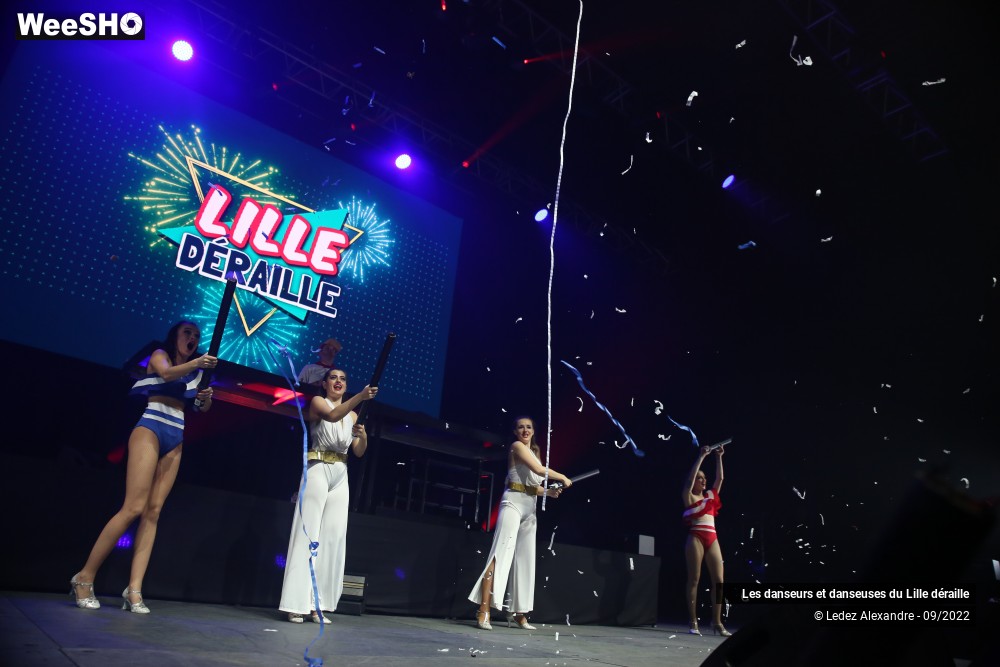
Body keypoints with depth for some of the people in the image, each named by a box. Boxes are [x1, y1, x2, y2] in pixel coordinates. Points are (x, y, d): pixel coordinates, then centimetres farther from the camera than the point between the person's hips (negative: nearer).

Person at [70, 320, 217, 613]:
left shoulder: (195, 371, 19)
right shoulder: (160, 354, 4)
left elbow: (202, 408, 19)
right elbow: (167, 373, -19)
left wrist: (207, 398, -4)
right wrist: (195, 363, -37)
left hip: (176, 439, 5)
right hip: (151, 428, -5)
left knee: (153, 512, -3)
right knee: (134, 508, -15)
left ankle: (134, 590, -5)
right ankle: (84, 578, -2)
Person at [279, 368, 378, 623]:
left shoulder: (353, 415, 17)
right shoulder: (317, 402, 3)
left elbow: (359, 452, 12)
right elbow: (332, 416, -21)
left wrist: (363, 434, -9)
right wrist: (360, 396, -34)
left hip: (341, 475, 5)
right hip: (318, 470, -5)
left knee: (334, 535, 0)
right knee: (308, 532, -8)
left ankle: (317, 604, 4)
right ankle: (297, 603, -5)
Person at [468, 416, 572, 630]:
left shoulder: (534, 452, 23)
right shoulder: (517, 446, -2)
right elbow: (539, 470, -13)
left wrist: (549, 492, 3)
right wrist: (563, 477, -2)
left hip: (530, 508, 9)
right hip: (514, 502, -9)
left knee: (525, 560, 7)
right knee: (501, 553, -17)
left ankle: (519, 613, 13)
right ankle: (483, 611, -20)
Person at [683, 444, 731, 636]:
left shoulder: (711, 495, 19)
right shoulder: (689, 497, 3)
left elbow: (720, 478, 21)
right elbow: (690, 478, -11)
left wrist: (718, 457, 16)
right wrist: (701, 457, -10)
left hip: (712, 539, 6)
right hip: (696, 538, -6)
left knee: (718, 581, 0)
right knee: (694, 579, -5)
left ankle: (717, 622, 7)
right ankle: (693, 622, -3)